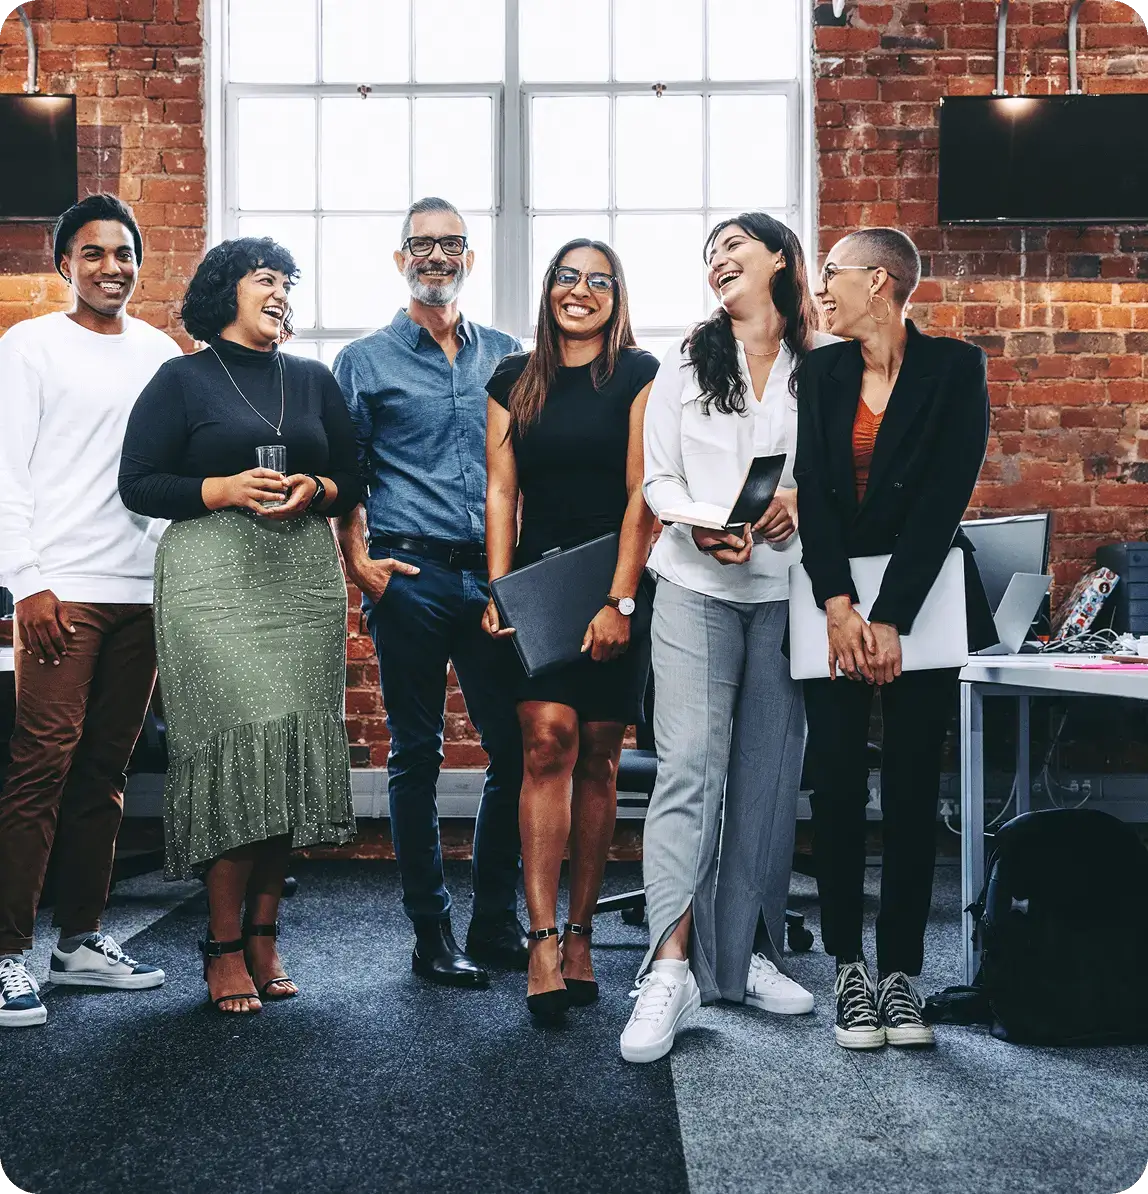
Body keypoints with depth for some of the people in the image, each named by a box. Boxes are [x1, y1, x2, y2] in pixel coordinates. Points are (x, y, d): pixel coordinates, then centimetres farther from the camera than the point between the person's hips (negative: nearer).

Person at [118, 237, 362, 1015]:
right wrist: (224, 489, -12)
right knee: (240, 743, -13)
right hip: (214, 579, -4)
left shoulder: (314, 381, 18)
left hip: (304, 579, 4)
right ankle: (225, 946, -4)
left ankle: (263, 935, 9)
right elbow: (137, 484, 1)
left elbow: (352, 482, 18)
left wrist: (314, 491, -4)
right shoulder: (182, 380, 6)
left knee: (293, 748, -1)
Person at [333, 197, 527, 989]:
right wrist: (360, 563, -7)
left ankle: (498, 924, 16)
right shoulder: (366, 360, 6)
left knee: (516, 746, 2)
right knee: (417, 755, 3)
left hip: (496, 575, 3)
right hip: (411, 576, -3)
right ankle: (432, 933, 12)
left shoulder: (506, 355, 14)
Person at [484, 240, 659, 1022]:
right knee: (548, 741, -13)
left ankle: (579, 936, 13)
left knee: (598, 759, 3)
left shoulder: (638, 374, 1)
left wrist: (621, 601, -12)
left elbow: (644, 494, -5)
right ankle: (543, 942, -15)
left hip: (617, 587, -1)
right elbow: (501, 490, 8)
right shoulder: (515, 381, 11)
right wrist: (498, 592, -3)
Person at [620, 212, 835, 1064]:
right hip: (697, 587, -1)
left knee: (769, 774, 5)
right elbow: (659, 477, 7)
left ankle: (747, 954, 16)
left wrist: (800, 502, -15)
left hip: (788, 591, 1)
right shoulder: (687, 363, 10)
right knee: (689, 764, -10)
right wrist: (701, 527, -12)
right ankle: (671, 968, -13)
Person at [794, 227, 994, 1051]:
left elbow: (945, 498, -10)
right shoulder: (821, 373, 7)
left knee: (913, 787, 0)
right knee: (837, 782, -1)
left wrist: (891, 620, -15)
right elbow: (811, 490, -1)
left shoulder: (954, 368, -2)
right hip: (835, 599, 2)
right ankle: (850, 972, 10)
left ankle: (901, 972, 10)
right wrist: (838, 606, -14)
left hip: (921, 602, -2)